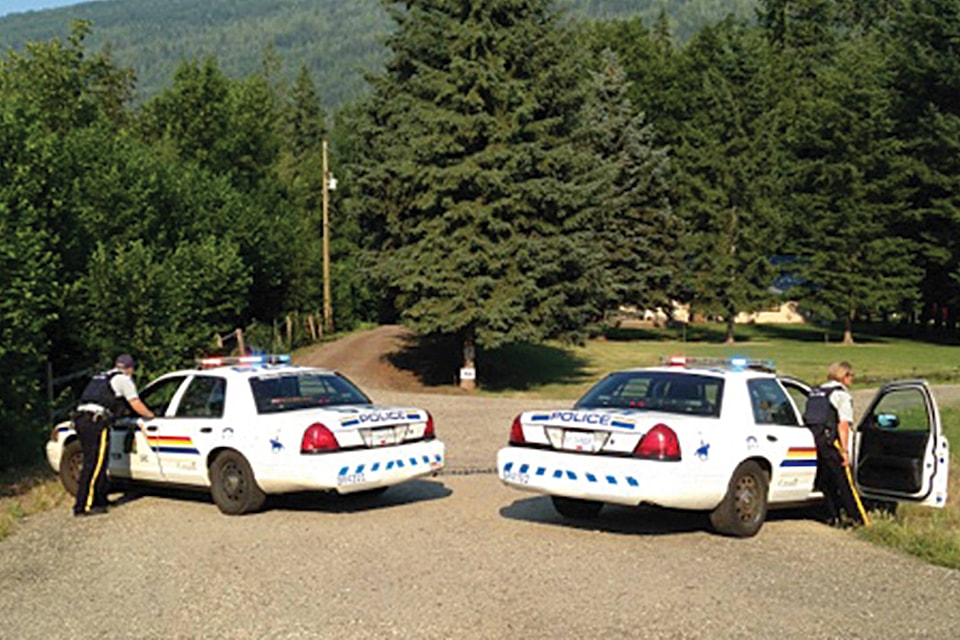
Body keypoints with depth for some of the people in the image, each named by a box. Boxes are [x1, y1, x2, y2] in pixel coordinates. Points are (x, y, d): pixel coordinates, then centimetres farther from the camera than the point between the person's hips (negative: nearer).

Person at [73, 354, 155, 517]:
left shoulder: (101, 377, 28)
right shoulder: (123, 379, 4)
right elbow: (137, 406, 4)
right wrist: (151, 415, 20)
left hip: (81, 419, 9)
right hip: (96, 422, -9)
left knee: (91, 463, 16)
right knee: (94, 465, -8)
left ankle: (99, 501, 23)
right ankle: (83, 506, -9)